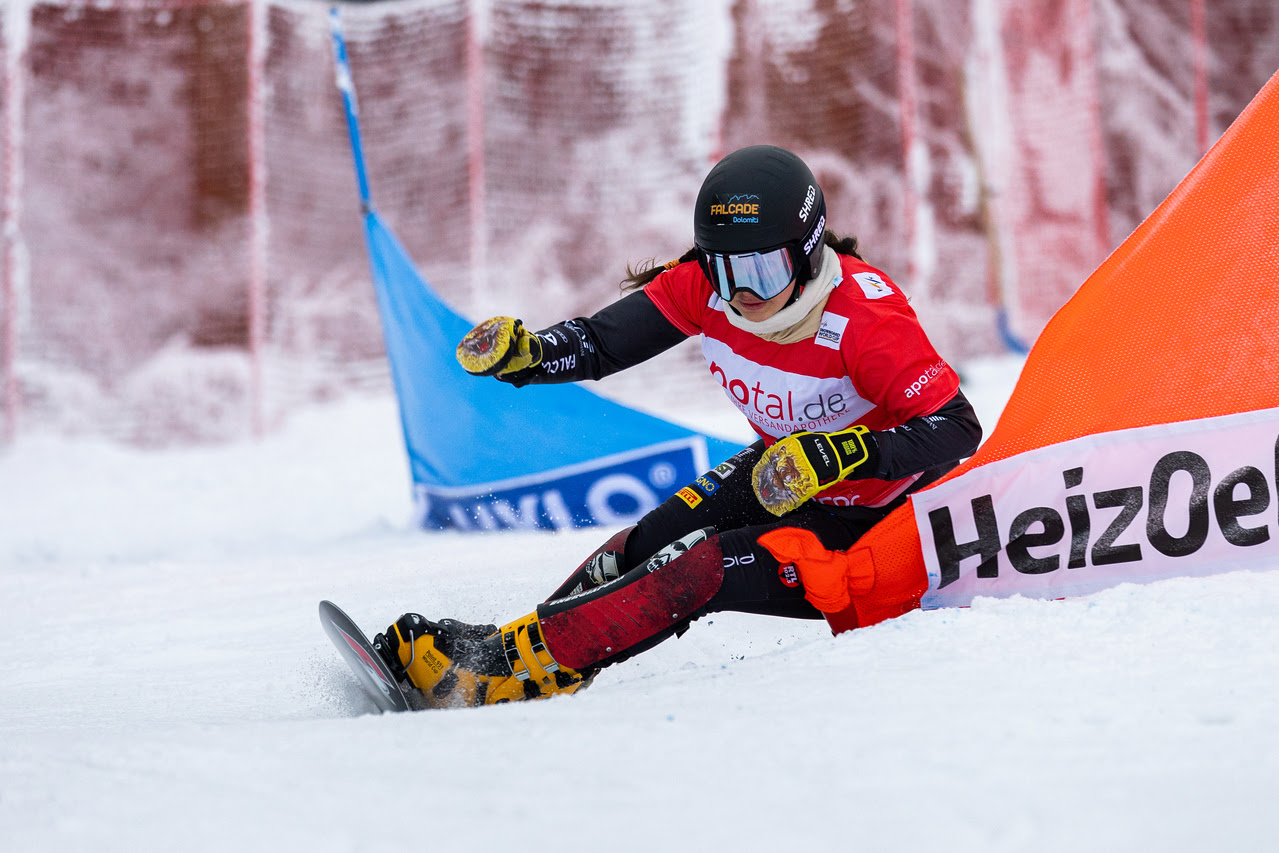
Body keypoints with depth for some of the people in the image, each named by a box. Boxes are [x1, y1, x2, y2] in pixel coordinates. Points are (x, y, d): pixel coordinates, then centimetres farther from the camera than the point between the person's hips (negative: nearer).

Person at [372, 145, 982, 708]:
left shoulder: (862, 316, -30)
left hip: (859, 522, -7)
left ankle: (505, 668, -21)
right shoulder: (708, 285, -14)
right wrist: (522, 353, -33)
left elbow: (956, 430, -31)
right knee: (645, 544, -7)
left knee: (699, 568, -23)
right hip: (781, 476, 7)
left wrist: (837, 454, -43)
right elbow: (603, 342, -12)